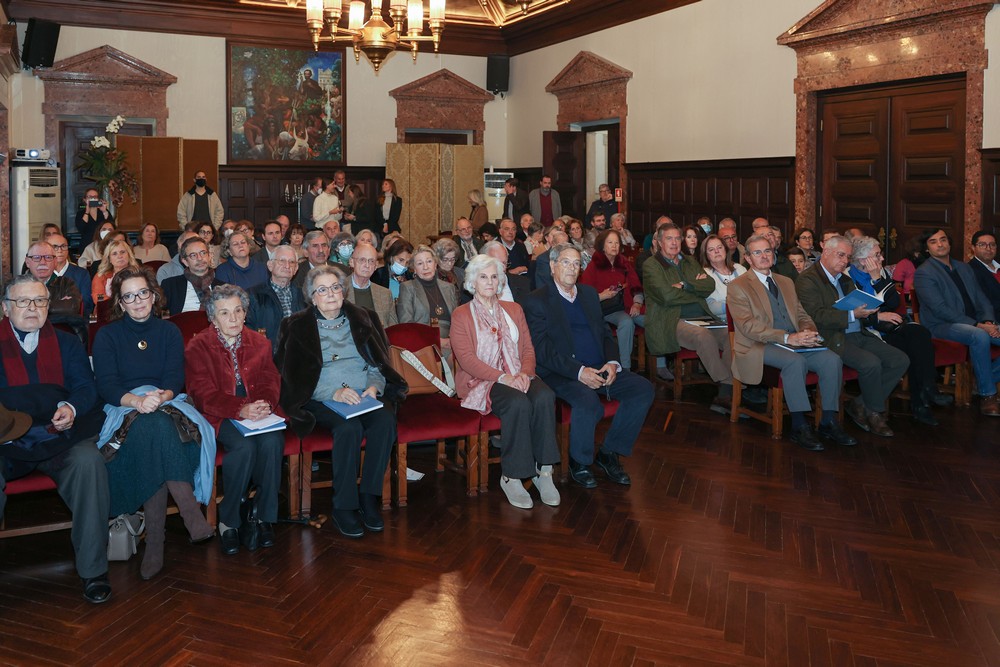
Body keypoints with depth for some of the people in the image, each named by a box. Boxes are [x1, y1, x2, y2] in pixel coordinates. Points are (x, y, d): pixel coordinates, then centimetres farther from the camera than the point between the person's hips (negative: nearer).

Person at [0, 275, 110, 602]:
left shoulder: (67, 343, 17)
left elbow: (86, 387, 5)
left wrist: (70, 409, -19)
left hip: (59, 439, 1)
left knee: (89, 462, -30)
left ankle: (93, 570, -22)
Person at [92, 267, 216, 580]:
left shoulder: (169, 331, 15)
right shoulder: (106, 335, 10)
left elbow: (175, 377, 4)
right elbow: (106, 384, -2)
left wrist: (162, 396, -20)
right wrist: (136, 400, -23)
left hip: (167, 405, 2)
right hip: (124, 410, -1)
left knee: (154, 429, -36)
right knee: (152, 427, -38)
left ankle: (155, 540, -40)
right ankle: (191, 513, -45)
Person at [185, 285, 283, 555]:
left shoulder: (260, 343, 14)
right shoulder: (198, 347, 1)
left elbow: (270, 381, 8)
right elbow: (204, 394, -9)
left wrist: (265, 404, -17)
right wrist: (241, 409, -26)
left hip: (259, 413, 3)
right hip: (219, 416, -3)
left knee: (272, 441, -31)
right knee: (244, 446, -34)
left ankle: (266, 517, -16)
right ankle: (228, 521, -17)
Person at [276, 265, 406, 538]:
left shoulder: (360, 319, 18)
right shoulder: (298, 327, 8)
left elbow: (378, 362, 14)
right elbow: (295, 377, -1)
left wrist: (374, 385, -9)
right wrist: (334, 392, -15)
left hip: (365, 395, 3)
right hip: (322, 400, -3)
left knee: (385, 421, -30)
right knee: (349, 428, -35)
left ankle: (370, 497, -20)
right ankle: (344, 507, -23)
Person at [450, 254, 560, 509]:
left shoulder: (513, 309, 20)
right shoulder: (461, 315, 6)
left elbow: (528, 349, 13)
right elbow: (467, 359, -7)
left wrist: (524, 373, -10)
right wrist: (502, 377, -19)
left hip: (518, 377, 4)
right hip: (480, 381, -4)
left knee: (544, 396, -30)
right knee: (518, 403, -35)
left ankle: (543, 470, -25)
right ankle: (511, 477, -25)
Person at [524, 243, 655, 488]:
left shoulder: (590, 293, 19)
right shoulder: (536, 301, -1)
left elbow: (605, 333, 19)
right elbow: (542, 350, -10)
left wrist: (612, 362, -3)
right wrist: (579, 372, -22)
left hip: (600, 369, 7)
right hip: (562, 375, -6)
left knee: (644, 389, -14)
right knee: (588, 402, -35)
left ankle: (609, 453, 0)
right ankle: (579, 463, -8)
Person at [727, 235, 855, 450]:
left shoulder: (787, 283, 22)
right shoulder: (738, 287, -1)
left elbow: (802, 315, 20)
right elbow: (748, 326, -13)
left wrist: (808, 332, -6)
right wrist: (786, 337, -23)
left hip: (795, 343, 6)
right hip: (758, 347, -6)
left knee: (831, 359, -19)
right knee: (795, 361, -35)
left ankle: (829, 422, -11)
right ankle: (800, 427, -27)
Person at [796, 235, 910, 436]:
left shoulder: (845, 279, 22)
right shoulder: (807, 279, -7)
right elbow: (817, 315, -18)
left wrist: (876, 315, 7)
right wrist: (852, 315, -24)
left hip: (859, 335, 9)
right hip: (835, 339, -9)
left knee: (901, 360, -5)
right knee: (871, 363, -30)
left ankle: (860, 405, 0)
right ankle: (875, 413, -6)